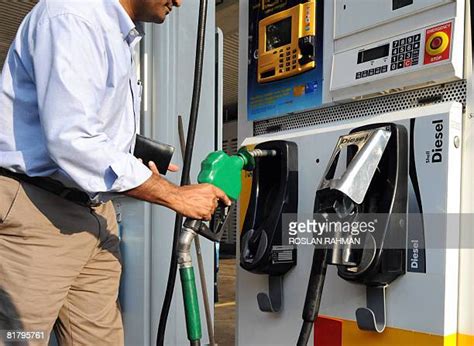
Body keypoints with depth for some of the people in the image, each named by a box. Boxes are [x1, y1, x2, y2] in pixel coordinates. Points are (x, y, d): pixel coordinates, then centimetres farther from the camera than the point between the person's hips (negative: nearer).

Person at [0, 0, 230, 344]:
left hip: (96, 213, 9)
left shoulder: (119, 36, 18)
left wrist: (139, 166, 9)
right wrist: (176, 196, -19)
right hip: (36, 210, -9)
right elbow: (71, 142, -23)